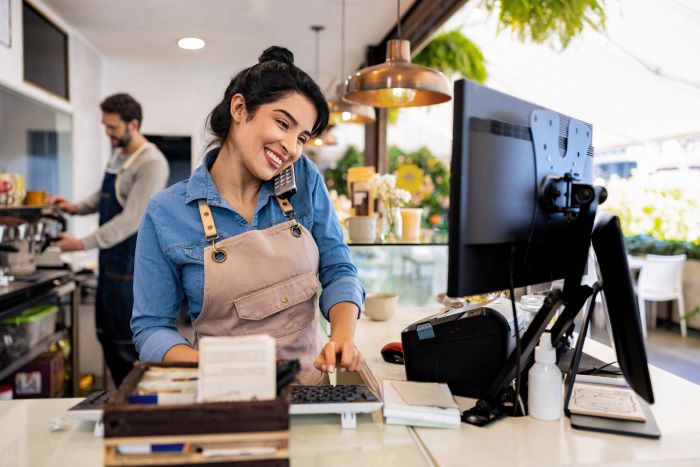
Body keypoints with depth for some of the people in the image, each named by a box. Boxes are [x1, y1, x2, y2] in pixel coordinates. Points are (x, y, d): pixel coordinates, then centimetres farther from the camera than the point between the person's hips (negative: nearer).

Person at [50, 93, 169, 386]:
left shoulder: (151, 163, -17)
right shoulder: (118, 154, 11)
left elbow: (131, 220, -22)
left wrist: (84, 244, -20)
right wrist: (77, 208, 8)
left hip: (134, 267, -9)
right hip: (111, 262, 9)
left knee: (129, 344, -1)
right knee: (108, 338, 14)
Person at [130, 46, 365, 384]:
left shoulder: (305, 179, 1)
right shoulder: (166, 214, -5)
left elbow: (337, 269, 3)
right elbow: (151, 328, -2)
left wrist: (343, 337, -15)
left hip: (309, 383, 2)